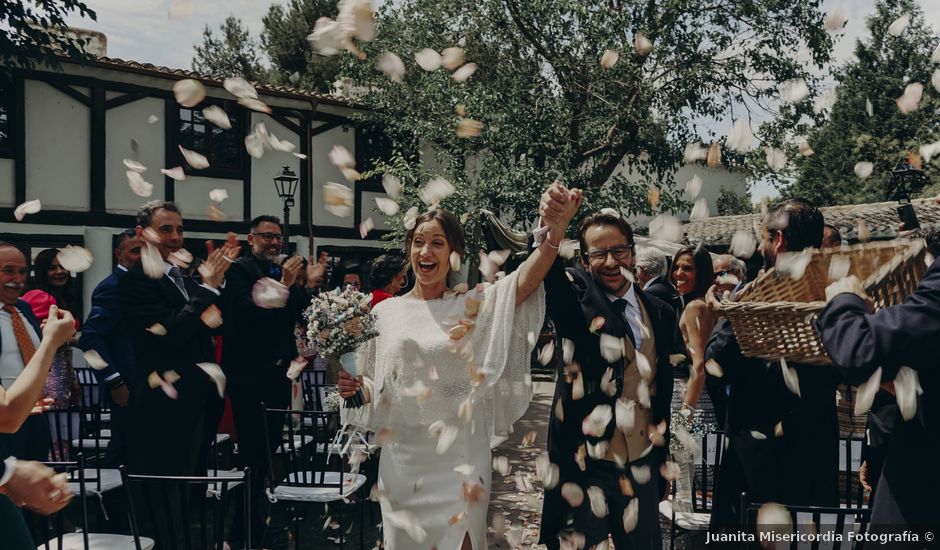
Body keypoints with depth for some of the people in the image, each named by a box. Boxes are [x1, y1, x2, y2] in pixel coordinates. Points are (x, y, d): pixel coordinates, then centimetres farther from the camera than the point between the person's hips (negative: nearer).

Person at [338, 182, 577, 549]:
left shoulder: (473, 306, -2)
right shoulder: (386, 311, 5)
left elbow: (524, 283, -21)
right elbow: (374, 388, 13)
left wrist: (557, 227, -37)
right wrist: (353, 386, -10)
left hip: (459, 458, -2)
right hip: (402, 458, 2)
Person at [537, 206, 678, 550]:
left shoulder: (660, 314, 5)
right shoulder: (577, 296, -5)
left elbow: (664, 392, 12)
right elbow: (547, 272, -28)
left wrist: (663, 459, 15)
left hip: (641, 467, 4)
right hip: (584, 462, -3)